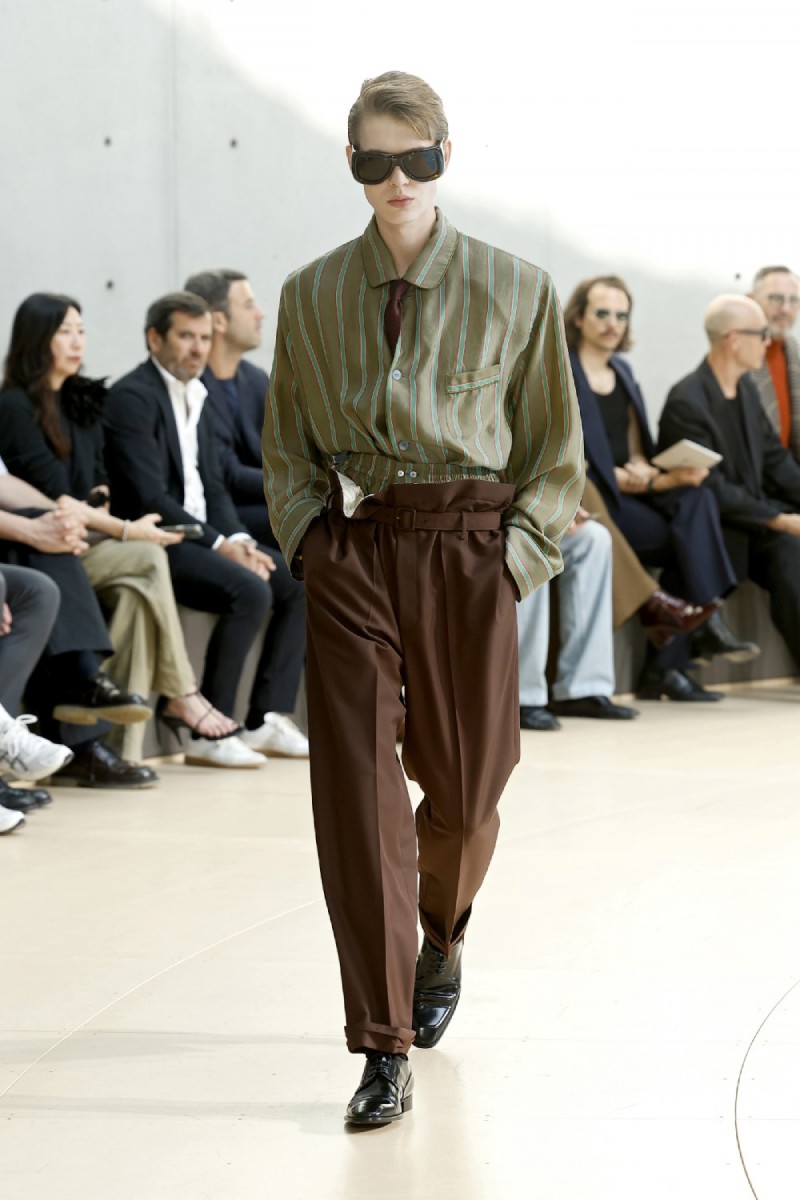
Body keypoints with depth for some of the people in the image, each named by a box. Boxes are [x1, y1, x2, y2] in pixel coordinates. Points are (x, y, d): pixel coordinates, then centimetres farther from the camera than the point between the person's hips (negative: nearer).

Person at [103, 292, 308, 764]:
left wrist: (240, 540, -5)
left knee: (300, 581, -2)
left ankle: (268, 718, -1)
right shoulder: (133, 397, -12)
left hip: (200, 535, 9)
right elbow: (150, 496, -20)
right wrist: (219, 544, -21)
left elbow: (213, 488, 15)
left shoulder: (199, 401, 17)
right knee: (251, 591, -28)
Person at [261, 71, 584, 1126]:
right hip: (349, 559, 1)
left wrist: (516, 559, -4)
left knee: (463, 789, 7)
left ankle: (443, 936, 43)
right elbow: (285, 444, 15)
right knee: (355, 789, -8)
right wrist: (309, 540, -1)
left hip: (468, 554, -1)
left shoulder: (516, 292, 0)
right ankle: (386, 1050, -5)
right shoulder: (312, 296, 5)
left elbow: (556, 452, 6)